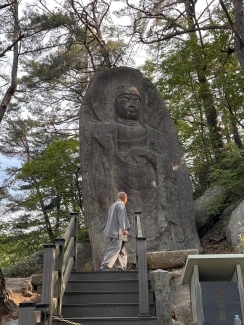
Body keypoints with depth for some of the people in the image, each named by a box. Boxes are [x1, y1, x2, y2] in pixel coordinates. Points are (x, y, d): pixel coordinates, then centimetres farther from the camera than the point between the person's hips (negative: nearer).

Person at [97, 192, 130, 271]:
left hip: (112, 231, 10)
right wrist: (124, 229, -26)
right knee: (114, 250, -15)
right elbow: (121, 217, -17)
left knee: (122, 251, 11)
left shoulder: (113, 205, 25)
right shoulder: (121, 204, -4)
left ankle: (121, 269, 7)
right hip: (118, 232, -10)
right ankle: (104, 268, -23)